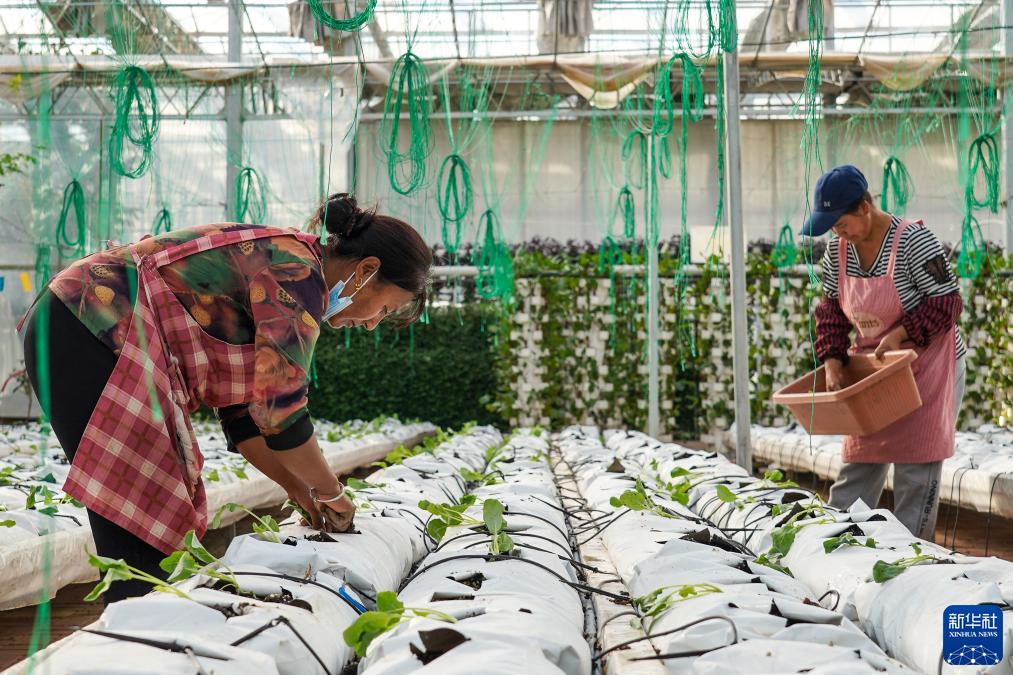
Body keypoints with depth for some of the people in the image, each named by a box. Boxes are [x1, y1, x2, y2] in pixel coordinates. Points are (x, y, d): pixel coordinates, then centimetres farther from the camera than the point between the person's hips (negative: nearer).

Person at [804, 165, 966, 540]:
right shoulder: (838, 249, -2)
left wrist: (901, 333, -26)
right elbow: (831, 309, 6)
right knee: (858, 465, 8)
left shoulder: (912, 240, -20)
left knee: (916, 470, -2)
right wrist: (832, 361, -6)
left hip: (926, 367, -5)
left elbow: (947, 303, -17)